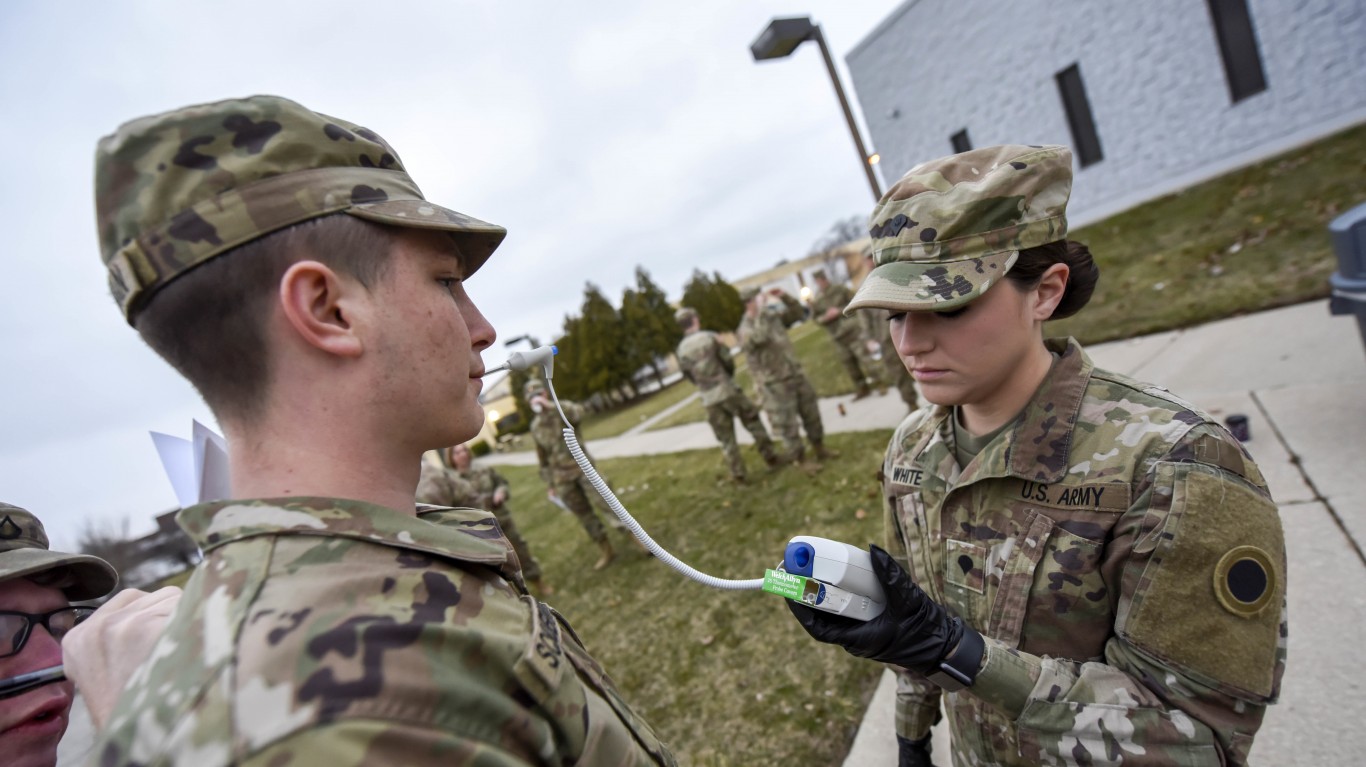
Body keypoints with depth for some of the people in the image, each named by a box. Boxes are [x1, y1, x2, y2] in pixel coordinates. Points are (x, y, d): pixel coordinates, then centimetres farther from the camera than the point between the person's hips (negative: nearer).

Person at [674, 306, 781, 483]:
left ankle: (738, 474, 16)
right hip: (729, 391, -2)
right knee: (753, 422, 16)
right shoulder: (710, 337, -10)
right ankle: (771, 458, 18)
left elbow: (689, 376, 7)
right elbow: (728, 361, -4)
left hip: (710, 400, 2)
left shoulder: (681, 350, -2)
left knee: (726, 438, 13)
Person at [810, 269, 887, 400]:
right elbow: (816, 319, 6)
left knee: (864, 356, -6)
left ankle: (880, 383, 3)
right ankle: (862, 388, 21)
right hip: (837, 336, 3)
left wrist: (840, 311, -12)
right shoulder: (816, 300, 2)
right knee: (848, 363, 7)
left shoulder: (840, 289, -1)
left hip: (851, 329, -2)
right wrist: (826, 317, -13)